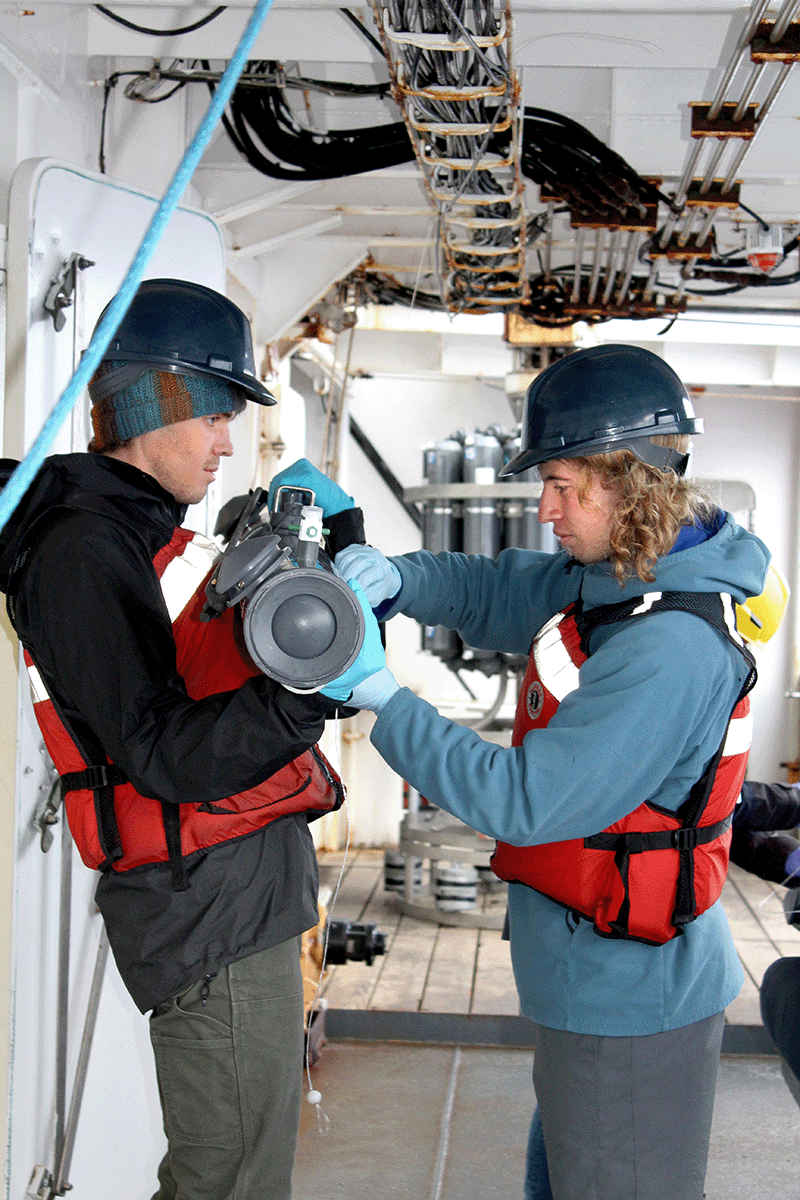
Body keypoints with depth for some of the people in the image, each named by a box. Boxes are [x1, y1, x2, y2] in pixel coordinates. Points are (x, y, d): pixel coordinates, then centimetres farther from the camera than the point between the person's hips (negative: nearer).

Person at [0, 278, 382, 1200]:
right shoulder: (84, 550, -15)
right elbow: (165, 756, -23)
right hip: (207, 907, -9)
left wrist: (343, 538, 10)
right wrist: (308, 695, -35)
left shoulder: (151, 531, 16)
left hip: (247, 888, 10)